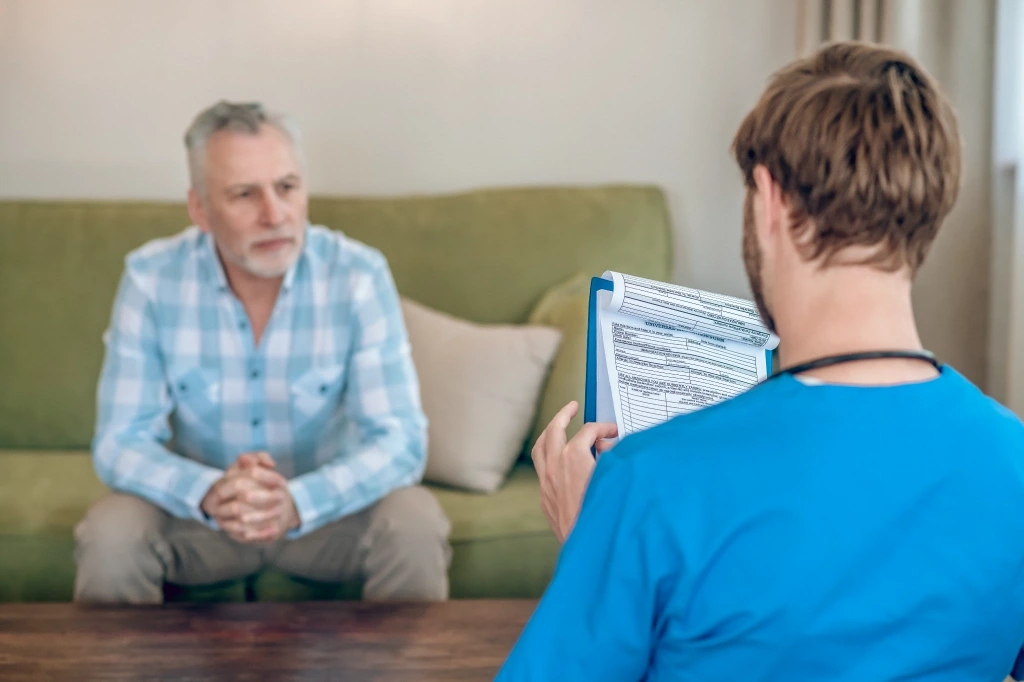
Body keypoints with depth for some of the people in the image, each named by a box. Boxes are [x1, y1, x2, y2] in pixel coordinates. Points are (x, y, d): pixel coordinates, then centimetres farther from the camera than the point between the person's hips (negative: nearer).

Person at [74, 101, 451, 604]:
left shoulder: (359, 276, -18)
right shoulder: (151, 278, -15)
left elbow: (400, 441, -21)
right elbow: (120, 440, -15)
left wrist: (297, 502, -41)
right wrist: (209, 494, -37)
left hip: (329, 502, 0)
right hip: (197, 505, 0)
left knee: (416, 528, -28)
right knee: (108, 535, -28)